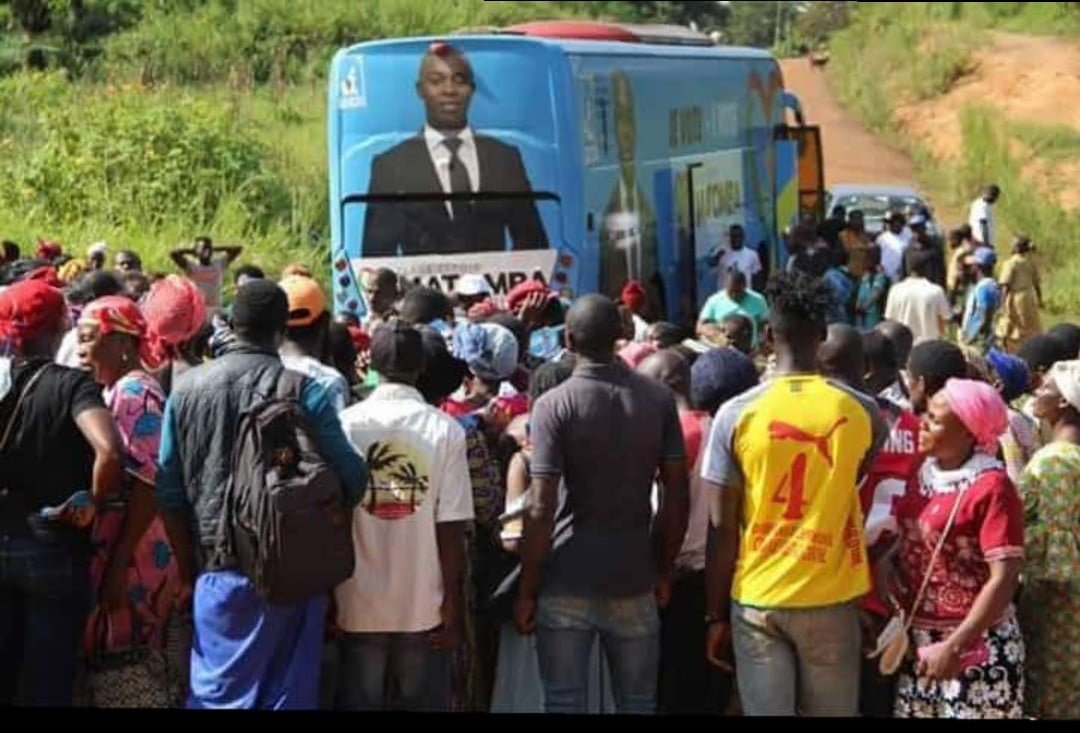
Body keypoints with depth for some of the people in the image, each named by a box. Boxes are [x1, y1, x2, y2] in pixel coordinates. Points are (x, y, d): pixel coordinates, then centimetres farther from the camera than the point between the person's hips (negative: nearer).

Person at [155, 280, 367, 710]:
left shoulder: (187, 388, 2)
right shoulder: (303, 390, -7)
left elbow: (169, 492, 5)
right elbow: (349, 478, -8)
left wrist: (189, 563, 16)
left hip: (220, 568, 2)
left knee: (218, 692, 7)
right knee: (288, 691, 6)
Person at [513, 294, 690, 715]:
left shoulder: (554, 405, -10)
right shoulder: (658, 400, 0)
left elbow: (542, 508, -13)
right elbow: (677, 497, 1)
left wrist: (527, 591, -5)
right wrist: (664, 571, 12)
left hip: (568, 583, -3)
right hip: (634, 581, 3)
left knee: (564, 703, 4)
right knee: (637, 703, 12)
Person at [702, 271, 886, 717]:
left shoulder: (737, 414, -7)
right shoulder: (861, 412, -3)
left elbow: (721, 528, -6)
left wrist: (715, 614, 2)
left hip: (757, 599, -1)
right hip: (832, 597, 1)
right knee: (834, 711, 11)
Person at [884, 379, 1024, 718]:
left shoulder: (991, 487, -15)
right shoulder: (922, 473, 5)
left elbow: (1004, 579, -19)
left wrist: (954, 646, -22)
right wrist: (884, 569, -2)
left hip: (975, 648, -6)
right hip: (918, 641, 6)